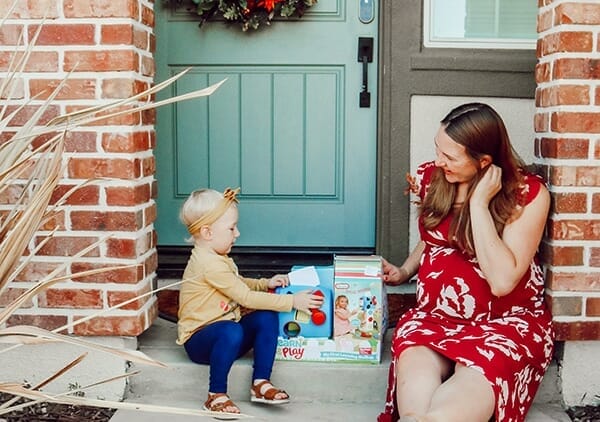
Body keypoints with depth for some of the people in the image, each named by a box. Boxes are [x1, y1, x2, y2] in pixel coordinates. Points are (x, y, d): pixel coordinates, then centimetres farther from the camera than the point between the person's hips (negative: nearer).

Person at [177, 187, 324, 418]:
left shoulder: (218, 259, 10)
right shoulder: (209, 264, -23)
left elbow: (239, 285, 27)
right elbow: (246, 298, -24)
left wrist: (266, 283, 8)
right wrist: (292, 301, -21)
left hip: (225, 333, 9)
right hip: (199, 339, -9)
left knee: (267, 317, -11)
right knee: (231, 331, -39)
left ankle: (260, 383, -9)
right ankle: (216, 396, -23)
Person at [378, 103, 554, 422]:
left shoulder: (528, 194, -10)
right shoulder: (430, 177, 5)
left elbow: (502, 281, -20)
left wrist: (479, 203, -20)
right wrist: (403, 272, 5)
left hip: (506, 320, -3)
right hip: (436, 314, 3)